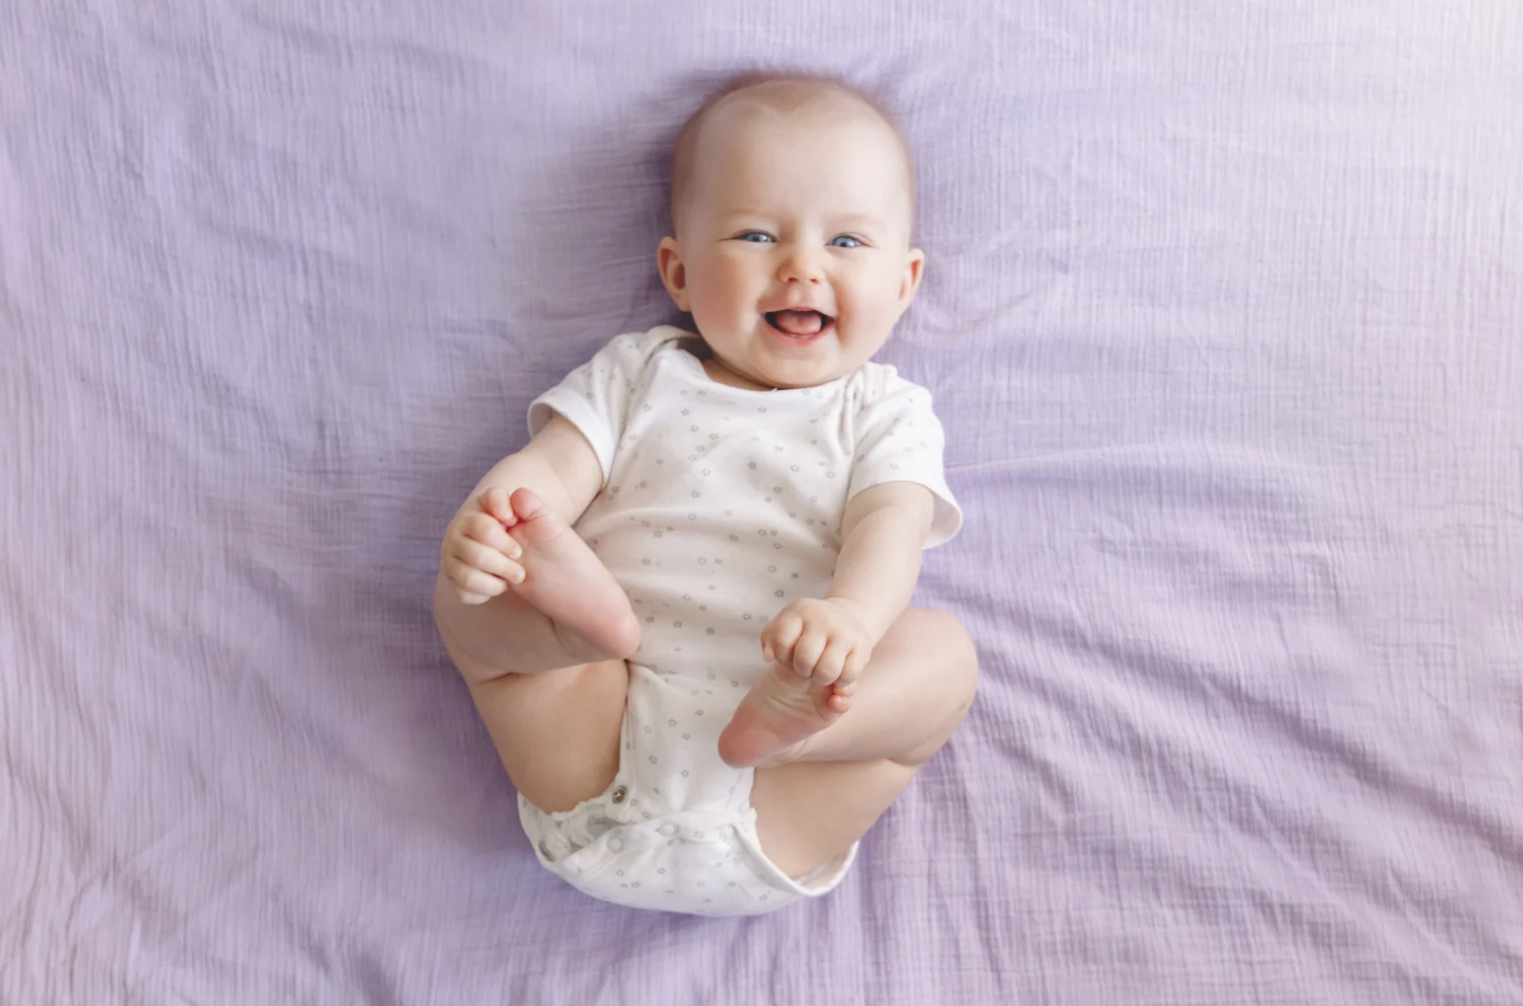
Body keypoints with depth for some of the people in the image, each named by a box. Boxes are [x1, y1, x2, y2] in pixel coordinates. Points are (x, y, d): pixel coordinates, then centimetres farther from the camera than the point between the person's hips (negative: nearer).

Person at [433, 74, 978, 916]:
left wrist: (849, 615, -33)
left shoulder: (885, 413, 10)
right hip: (602, 732, 2)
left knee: (944, 650, -19)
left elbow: (889, 527, -8)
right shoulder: (638, 374, 14)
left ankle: (784, 726, -40)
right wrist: (483, 523, -24)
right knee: (468, 592, -10)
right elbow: (549, 469, 1)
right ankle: (584, 615, -37)